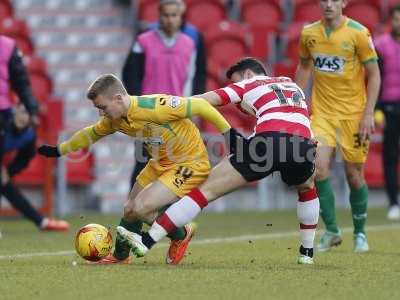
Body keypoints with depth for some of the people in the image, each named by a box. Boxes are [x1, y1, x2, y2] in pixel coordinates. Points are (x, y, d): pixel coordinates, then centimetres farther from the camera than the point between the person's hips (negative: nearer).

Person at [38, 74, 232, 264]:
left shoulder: (154, 106, -31)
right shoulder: (114, 120, -5)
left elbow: (198, 105, -26)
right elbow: (91, 134, 17)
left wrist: (228, 132, -20)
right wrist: (59, 150, 22)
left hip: (190, 164, -8)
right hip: (160, 163, 8)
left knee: (141, 208, -19)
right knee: (130, 210, 10)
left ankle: (181, 235, 7)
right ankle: (120, 256, 35)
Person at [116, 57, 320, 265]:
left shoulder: (248, 84, 22)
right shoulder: (293, 85, 36)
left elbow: (204, 101, 11)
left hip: (269, 138, -4)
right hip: (304, 144, 4)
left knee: (207, 189, 2)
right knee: (307, 189, 39)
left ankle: (148, 241, -3)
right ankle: (307, 252, 32)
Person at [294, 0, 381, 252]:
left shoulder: (358, 33, -9)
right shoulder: (309, 33, 2)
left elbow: (374, 74, -5)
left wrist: (369, 113, -11)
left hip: (353, 113, -2)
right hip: (322, 111, 3)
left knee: (354, 174, 2)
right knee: (319, 167, -14)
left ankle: (360, 233, 23)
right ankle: (332, 231, 0)